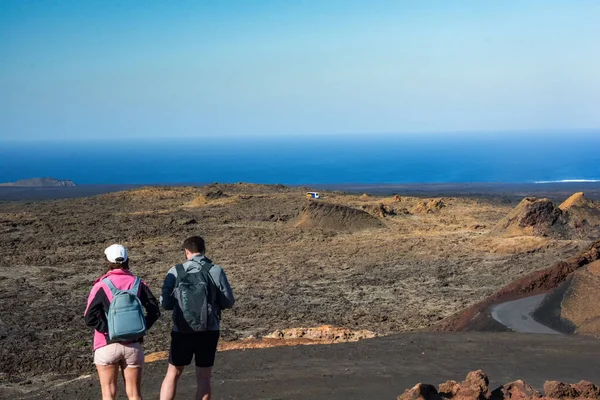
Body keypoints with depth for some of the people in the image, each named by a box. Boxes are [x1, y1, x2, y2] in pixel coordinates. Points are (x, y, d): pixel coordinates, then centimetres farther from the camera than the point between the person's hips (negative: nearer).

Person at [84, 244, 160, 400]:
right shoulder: (138, 283, 0)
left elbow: (90, 318, -16)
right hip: (133, 345, 3)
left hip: (107, 346, -2)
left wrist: (109, 330, -7)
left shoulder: (101, 286, -9)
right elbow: (154, 311, -2)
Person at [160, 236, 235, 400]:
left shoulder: (175, 272, -4)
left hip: (182, 331, 0)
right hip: (208, 331, 0)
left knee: (172, 374, 14)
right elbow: (228, 302, -1)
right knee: (203, 377, 9)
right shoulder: (215, 271, -5)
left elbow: (165, 303, -2)